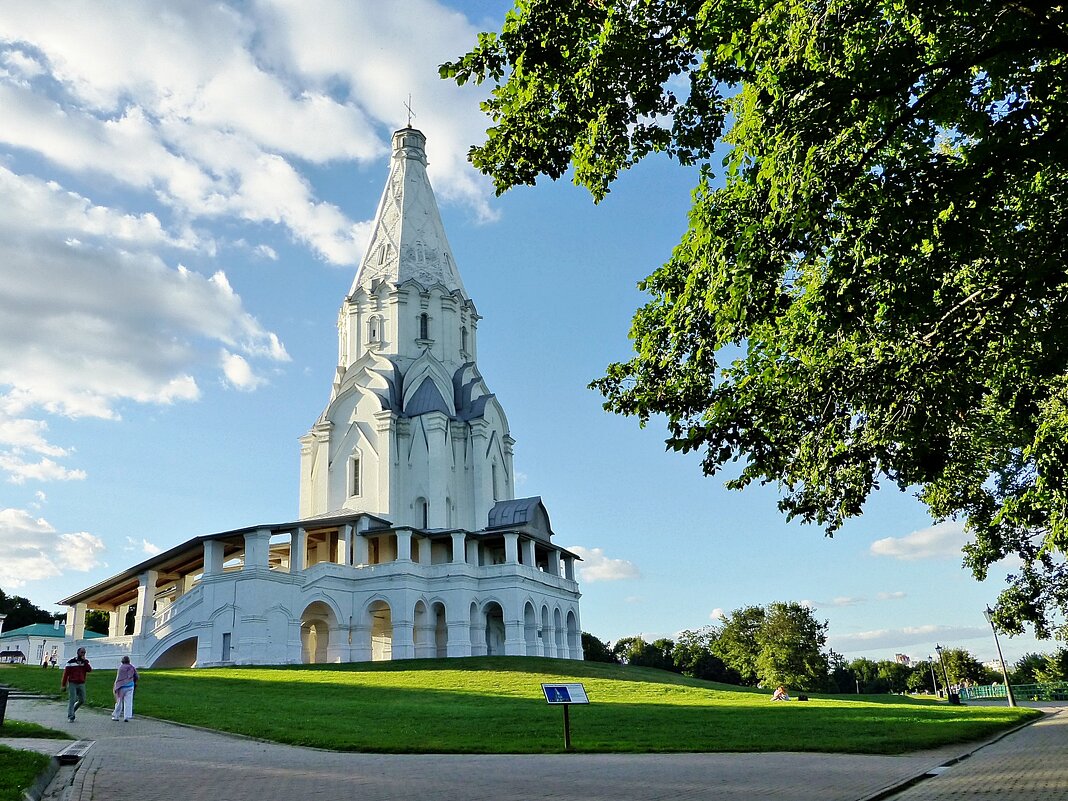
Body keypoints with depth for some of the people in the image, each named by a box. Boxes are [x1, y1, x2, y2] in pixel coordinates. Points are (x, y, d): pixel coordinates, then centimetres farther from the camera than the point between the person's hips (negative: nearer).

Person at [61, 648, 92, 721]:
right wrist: (63, 685, -4)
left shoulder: (85, 662, 6)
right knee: (72, 700, -6)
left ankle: (72, 710, 29)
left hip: (81, 684, 4)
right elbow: (66, 673, -2)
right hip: (72, 684, -4)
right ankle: (70, 716, 3)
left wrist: (84, 661, -15)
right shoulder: (71, 662, -4)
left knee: (82, 700, 7)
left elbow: (90, 670, -10)